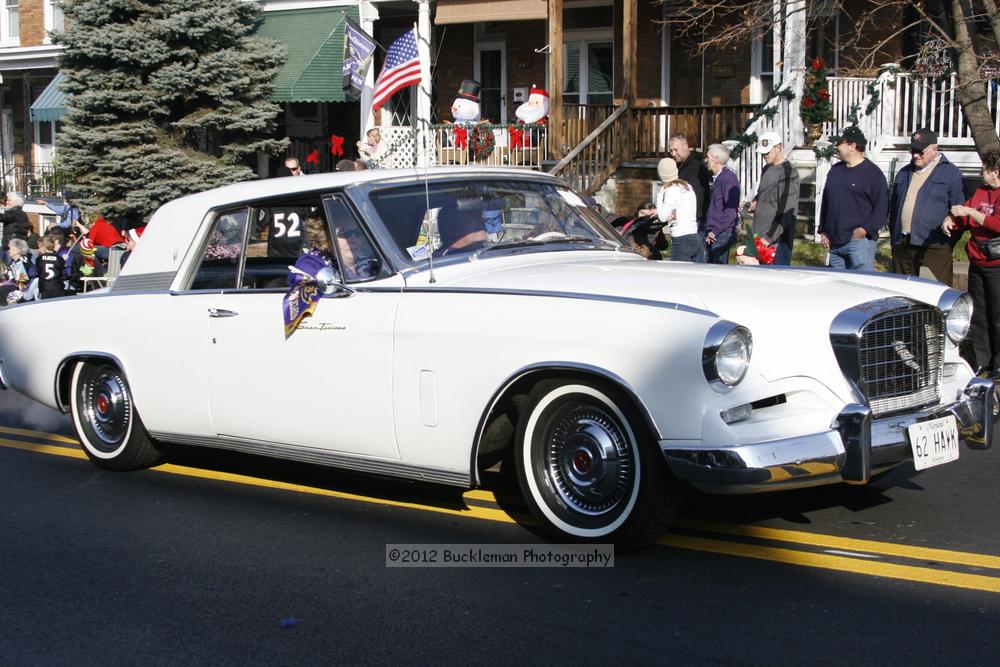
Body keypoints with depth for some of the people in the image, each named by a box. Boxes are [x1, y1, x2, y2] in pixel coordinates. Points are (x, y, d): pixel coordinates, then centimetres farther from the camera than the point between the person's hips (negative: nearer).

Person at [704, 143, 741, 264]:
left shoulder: (729, 178, -14)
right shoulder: (718, 178, 17)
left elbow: (731, 212, -20)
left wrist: (715, 231, -17)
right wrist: (709, 230, 15)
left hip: (723, 234, -10)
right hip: (714, 235, 10)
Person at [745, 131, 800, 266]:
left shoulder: (788, 171, -10)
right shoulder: (767, 169, 15)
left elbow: (787, 212, -16)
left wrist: (770, 237, -17)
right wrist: (754, 203, 8)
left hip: (778, 239, -8)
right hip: (760, 237, 8)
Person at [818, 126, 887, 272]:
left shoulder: (873, 173, -4)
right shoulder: (835, 170, 16)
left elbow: (881, 207, -8)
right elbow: (825, 202, 22)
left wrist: (865, 229, -18)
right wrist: (823, 231, 15)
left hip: (859, 241, -7)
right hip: (834, 242, 7)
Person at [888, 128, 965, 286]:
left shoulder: (951, 173, 0)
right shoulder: (904, 173, 18)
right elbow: (893, 207, 23)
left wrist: (950, 238, -6)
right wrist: (894, 235, 15)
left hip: (934, 248, -6)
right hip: (902, 246, 6)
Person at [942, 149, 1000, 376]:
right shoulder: (981, 191, 13)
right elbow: (963, 215, 19)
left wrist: (969, 211, -20)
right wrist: (951, 219, -3)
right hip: (977, 262, 8)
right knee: (978, 314, 13)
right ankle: (980, 360, 23)